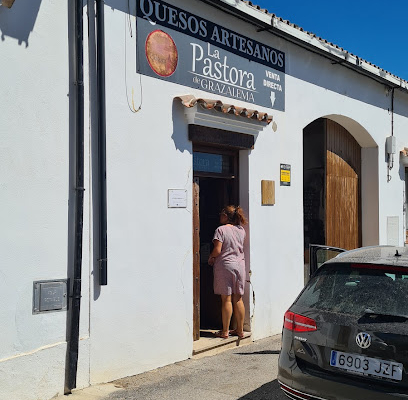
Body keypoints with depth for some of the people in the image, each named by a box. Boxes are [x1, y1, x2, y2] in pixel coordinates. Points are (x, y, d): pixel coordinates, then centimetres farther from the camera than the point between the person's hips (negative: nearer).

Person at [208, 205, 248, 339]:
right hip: (240, 265, 5)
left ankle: (225, 331, 3)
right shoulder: (241, 230, 8)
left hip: (225, 265, -5)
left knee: (226, 299, -2)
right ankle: (240, 330, 16)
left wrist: (210, 257, 3)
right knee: (238, 299, 10)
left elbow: (217, 250, -16)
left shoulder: (221, 230, -10)